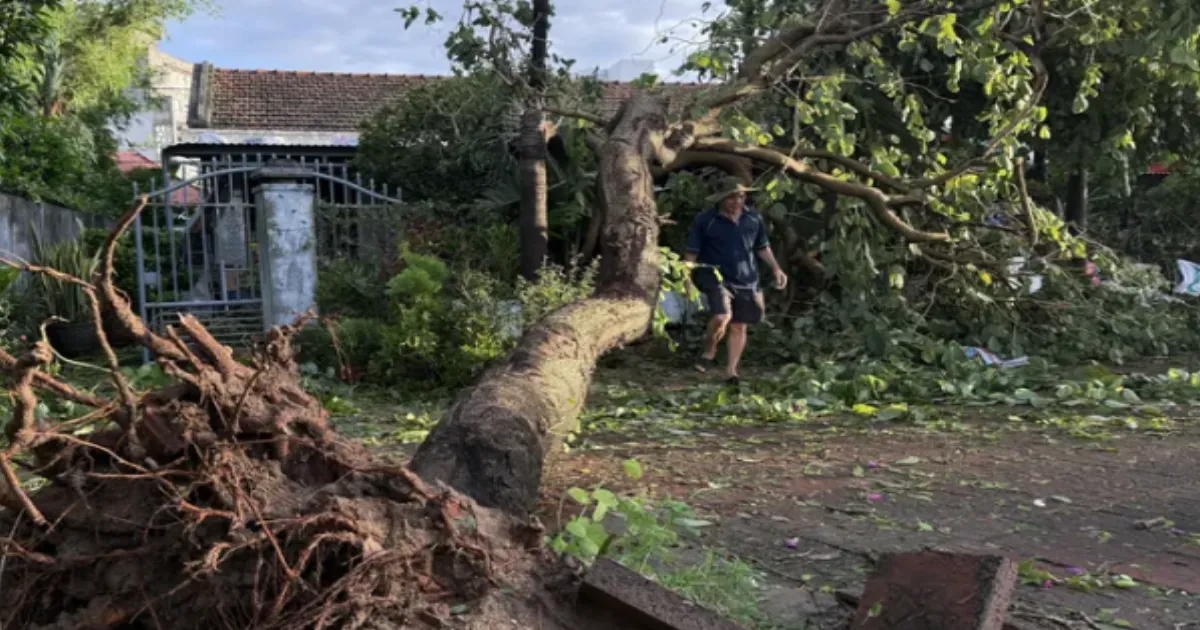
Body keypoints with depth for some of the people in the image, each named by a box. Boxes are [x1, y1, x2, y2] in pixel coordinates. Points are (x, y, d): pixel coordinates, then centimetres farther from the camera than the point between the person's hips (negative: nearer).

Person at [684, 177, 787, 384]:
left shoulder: (754, 218, 4)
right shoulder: (705, 220, -7)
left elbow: (762, 247, 16)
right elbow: (692, 252, -2)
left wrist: (775, 268, 5)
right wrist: (687, 278, -9)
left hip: (747, 281, 4)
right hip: (716, 277, -4)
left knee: (739, 326, 6)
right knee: (722, 316, -24)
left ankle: (731, 371, 18)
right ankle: (709, 354, 3)